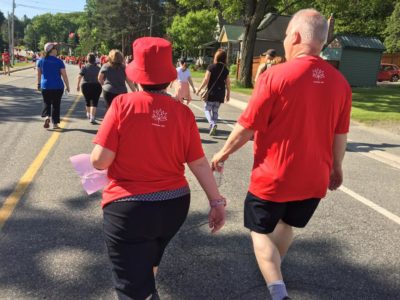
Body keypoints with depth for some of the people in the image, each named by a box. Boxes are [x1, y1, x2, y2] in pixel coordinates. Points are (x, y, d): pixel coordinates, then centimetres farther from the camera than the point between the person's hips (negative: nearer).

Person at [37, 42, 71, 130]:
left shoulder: (41, 61, 3)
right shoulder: (59, 62, -8)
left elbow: (39, 74, 12)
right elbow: (64, 75, -9)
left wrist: (39, 84, 24)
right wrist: (67, 86, 0)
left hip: (45, 86, 2)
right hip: (58, 86, -2)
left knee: (47, 103, 14)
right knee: (56, 105, 8)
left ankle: (46, 116, -13)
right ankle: (55, 124, 11)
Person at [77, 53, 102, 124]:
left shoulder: (84, 67, -2)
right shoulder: (98, 68, -1)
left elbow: (79, 77, -8)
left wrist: (78, 85, -1)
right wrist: (101, 85, 14)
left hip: (85, 86, 2)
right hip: (96, 86, -2)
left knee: (88, 101, 20)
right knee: (94, 102, -3)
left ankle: (88, 114, 41)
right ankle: (92, 118, -16)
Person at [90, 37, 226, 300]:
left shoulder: (122, 104, -15)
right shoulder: (183, 112, -7)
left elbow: (100, 161, -16)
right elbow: (199, 163, -4)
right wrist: (217, 201, 5)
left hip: (128, 208, -4)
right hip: (174, 205, 5)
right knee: (149, 261, 34)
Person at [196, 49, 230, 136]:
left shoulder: (211, 67, -7)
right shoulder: (225, 69, 3)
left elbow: (206, 79, -13)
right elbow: (228, 83, 3)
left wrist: (199, 89, -4)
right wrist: (228, 94, 13)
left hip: (211, 92, -4)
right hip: (220, 94, 4)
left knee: (207, 109, 6)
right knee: (215, 111, 14)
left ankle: (212, 123, -18)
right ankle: (212, 128, 12)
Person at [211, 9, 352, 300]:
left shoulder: (275, 75, -19)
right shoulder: (340, 81, -3)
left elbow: (247, 127, -15)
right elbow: (340, 135, 5)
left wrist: (223, 153, 1)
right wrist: (336, 168, 21)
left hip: (273, 177, -5)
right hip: (314, 179, 5)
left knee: (261, 231, 15)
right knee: (286, 224, 28)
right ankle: (273, 269, 50)